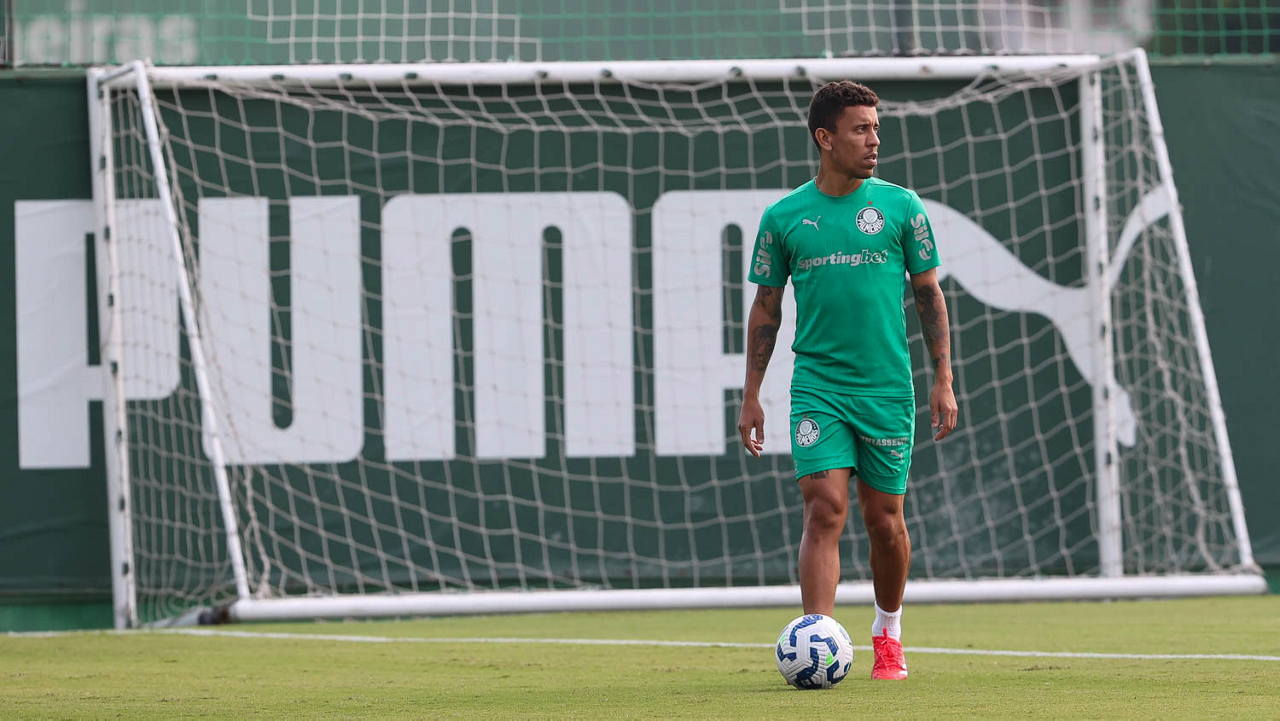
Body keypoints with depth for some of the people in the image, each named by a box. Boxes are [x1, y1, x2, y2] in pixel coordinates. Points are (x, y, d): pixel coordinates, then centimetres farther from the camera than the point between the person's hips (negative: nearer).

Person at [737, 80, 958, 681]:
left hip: (888, 387, 1)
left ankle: (888, 633, 29)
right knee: (824, 509, -14)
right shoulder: (783, 218, 2)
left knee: (884, 519, 7)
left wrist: (943, 379, 1)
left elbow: (929, 294, 7)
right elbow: (765, 309, 9)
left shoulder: (900, 206, 2)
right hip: (817, 386, -1)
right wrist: (751, 396, 6)